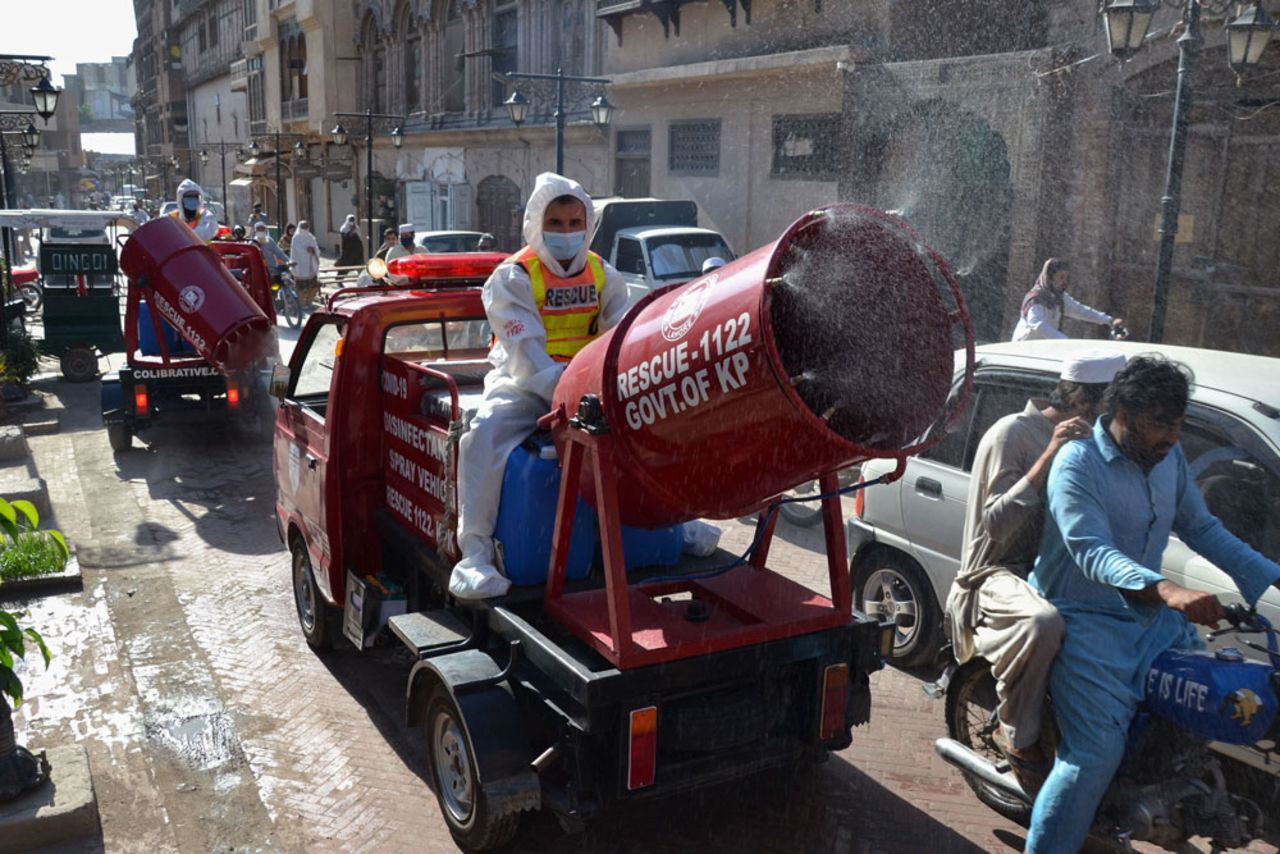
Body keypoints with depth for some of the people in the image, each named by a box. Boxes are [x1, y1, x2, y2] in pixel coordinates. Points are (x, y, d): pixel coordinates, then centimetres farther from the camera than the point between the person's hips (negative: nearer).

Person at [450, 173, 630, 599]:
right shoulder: (513, 277, -6)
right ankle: (475, 550, -26)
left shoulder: (603, 275, 9)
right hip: (524, 383, -4)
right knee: (486, 432, -32)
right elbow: (526, 355, -18)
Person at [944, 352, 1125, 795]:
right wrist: (1049, 457, -26)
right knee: (1042, 623, -39)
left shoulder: (1082, 438, 14)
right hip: (1001, 573, -9)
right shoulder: (1012, 433, -12)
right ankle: (1020, 741, -17)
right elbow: (997, 523, -21)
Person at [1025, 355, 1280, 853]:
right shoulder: (1078, 464, -17)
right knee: (1097, 754, -18)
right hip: (1085, 620, -7)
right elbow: (1092, 552, -29)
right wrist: (1168, 591, -46)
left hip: (1151, 616, 8)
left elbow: (1201, 528, 15)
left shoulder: (1169, 458, 6)